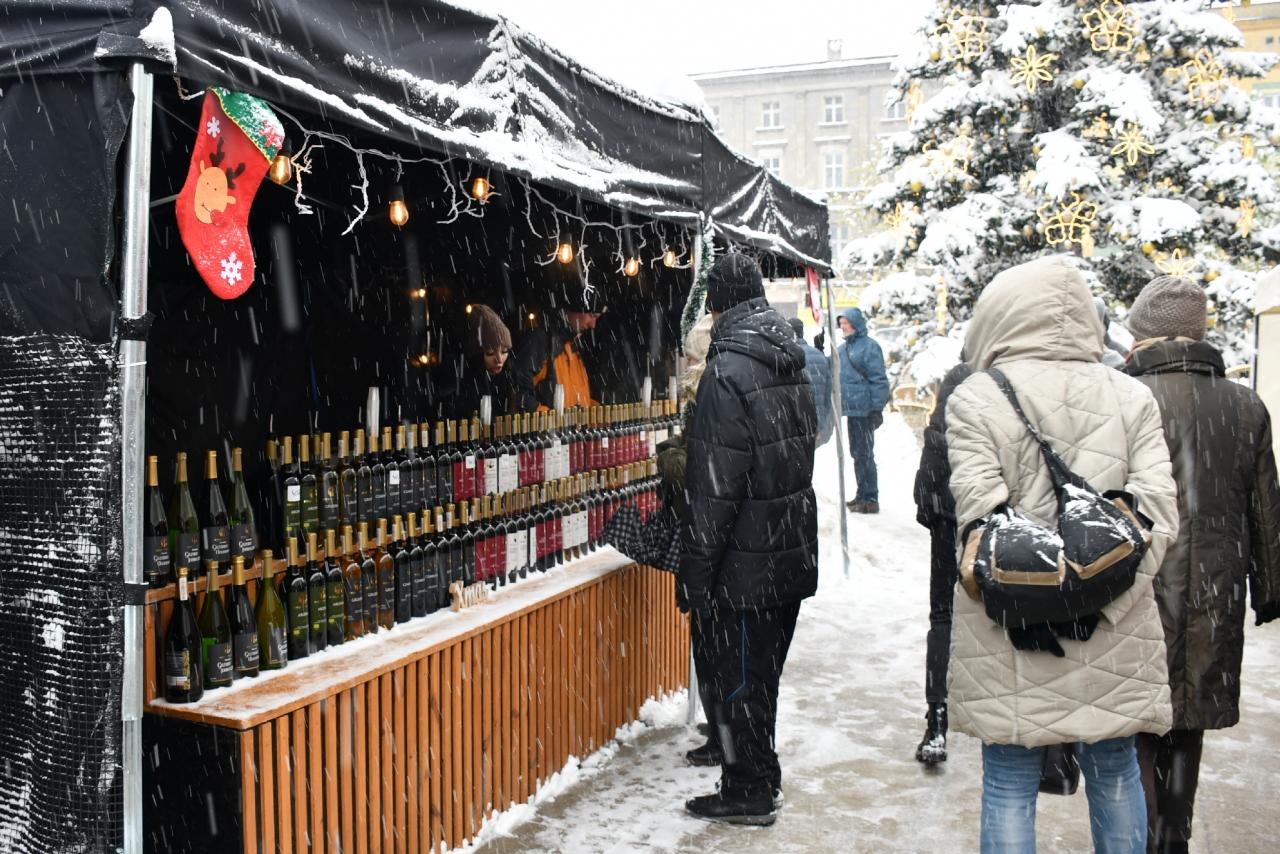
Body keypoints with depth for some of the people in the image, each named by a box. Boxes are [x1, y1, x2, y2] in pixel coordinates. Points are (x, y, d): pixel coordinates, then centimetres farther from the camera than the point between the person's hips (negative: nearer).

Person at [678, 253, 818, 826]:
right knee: (761, 675, 20)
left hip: (747, 564, -9)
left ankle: (750, 793, 17)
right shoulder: (793, 367, 8)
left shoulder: (727, 375, -19)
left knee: (739, 679, 5)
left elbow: (714, 487, -21)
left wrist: (694, 570, -15)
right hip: (794, 556, 9)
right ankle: (756, 776, 34)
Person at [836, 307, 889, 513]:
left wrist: (877, 408, -15)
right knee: (857, 453, 14)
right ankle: (862, 494, 23)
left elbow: (879, 380, -12)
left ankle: (870, 499, -2)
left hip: (864, 409, -8)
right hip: (850, 409, 8)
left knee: (864, 453, -6)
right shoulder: (842, 348, 14)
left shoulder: (869, 347, -9)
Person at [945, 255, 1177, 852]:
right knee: (1114, 772, 19)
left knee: (1010, 783, 8)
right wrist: (1099, 598, -7)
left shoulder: (975, 398, -6)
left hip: (1011, 640, -3)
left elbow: (981, 517, -15)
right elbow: (1157, 511, -5)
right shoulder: (1132, 396, 4)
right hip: (1112, 634, 3)